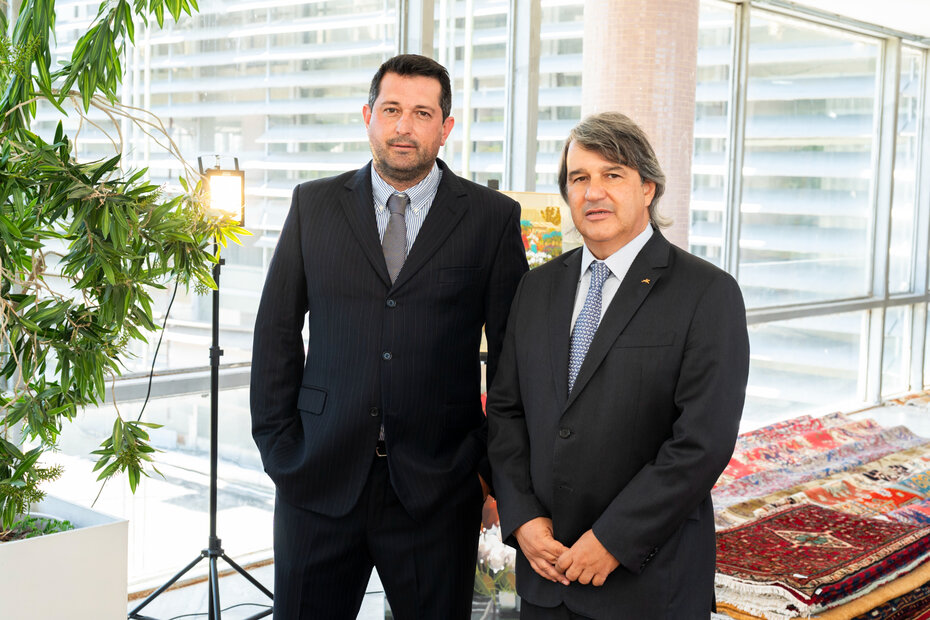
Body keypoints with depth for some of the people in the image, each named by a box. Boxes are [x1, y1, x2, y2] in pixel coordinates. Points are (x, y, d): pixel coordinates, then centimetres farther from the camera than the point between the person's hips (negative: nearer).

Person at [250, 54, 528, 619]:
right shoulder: (313, 205, 6)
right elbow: (276, 330, 9)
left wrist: (497, 470, 1)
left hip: (437, 488, -1)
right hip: (319, 482, 2)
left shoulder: (492, 218, 0)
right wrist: (277, 444, 4)